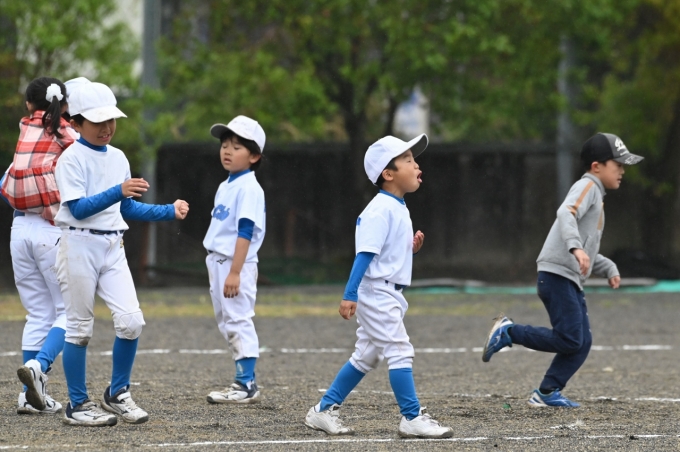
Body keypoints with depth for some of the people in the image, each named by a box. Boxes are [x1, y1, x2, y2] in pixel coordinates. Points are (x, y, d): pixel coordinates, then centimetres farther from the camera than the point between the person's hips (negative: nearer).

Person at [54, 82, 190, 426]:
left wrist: (170, 211, 8)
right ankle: (77, 405, 9)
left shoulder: (117, 158, 12)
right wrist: (118, 191, -32)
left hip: (113, 247, 6)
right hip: (79, 245, -6)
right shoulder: (72, 159, -10)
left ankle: (117, 393, 10)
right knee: (80, 327, 0)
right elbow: (79, 208, -20)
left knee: (131, 320, -6)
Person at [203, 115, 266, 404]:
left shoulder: (248, 188, -13)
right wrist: (215, 269, 19)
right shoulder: (225, 187, 15)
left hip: (236, 264, -10)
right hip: (217, 262, 10)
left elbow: (245, 231, -19)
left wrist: (234, 272, -23)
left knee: (238, 321, -9)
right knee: (226, 322, 12)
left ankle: (246, 386, -7)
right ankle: (244, 382, 18)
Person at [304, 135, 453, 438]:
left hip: (389, 294, 10)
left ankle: (324, 410, 20)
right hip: (376, 292, -10)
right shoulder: (380, 210, -16)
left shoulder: (398, 209, 15)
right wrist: (349, 295, -25)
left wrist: (412, 248, 3)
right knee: (400, 352, -10)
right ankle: (412, 419, -7)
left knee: (366, 357, 14)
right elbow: (365, 253, -21)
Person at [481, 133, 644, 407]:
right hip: (557, 274, -10)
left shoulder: (595, 195, 26)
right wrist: (576, 247, -41)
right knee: (569, 340, -16)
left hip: (572, 281, 10)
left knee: (582, 343, 6)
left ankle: (547, 393, 9)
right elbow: (566, 214, -26)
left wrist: (609, 269, 20)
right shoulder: (587, 187, -4)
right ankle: (507, 332, -7)